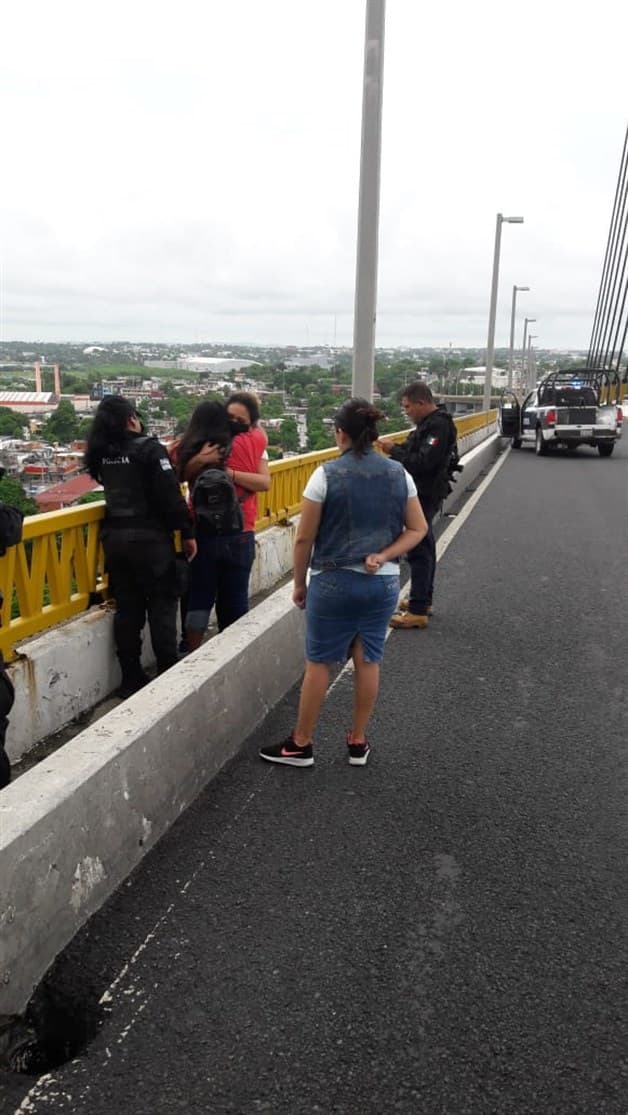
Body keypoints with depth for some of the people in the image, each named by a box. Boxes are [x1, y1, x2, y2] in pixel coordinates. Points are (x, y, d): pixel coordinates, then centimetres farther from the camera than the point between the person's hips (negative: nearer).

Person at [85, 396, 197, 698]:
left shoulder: (100, 454, 5)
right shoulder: (149, 448, -12)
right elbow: (170, 495, -16)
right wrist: (187, 532, -9)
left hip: (114, 537, 6)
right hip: (150, 537, -5)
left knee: (126, 608, 11)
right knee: (162, 605, 6)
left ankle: (131, 678, 18)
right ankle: (168, 673, 11)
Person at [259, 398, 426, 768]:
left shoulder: (327, 474, -10)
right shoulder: (398, 474, 2)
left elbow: (305, 538, -8)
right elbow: (418, 529, 4)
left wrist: (300, 584, 4)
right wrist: (383, 556, -6)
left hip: (334, 582, -4)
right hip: (383, 583, 4)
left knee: (318, 662, 8)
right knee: (368, 661, 13)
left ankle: (301, 744, 19)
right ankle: (358, 742, 25)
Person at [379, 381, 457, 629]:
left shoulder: (438, 426, -19)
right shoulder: (429, 423, 14)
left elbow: (423, 462, -27)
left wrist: (394, 450, -19)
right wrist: (395, 449, -1)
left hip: (426, 495, -11)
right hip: (423, 493, 11)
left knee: (419, 550, -9)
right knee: (424, 547, 18)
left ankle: (418, 611, -5)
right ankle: (423, 600, 30)